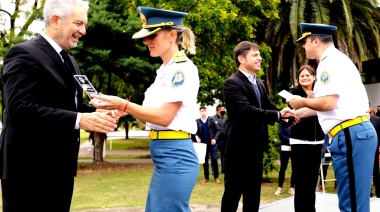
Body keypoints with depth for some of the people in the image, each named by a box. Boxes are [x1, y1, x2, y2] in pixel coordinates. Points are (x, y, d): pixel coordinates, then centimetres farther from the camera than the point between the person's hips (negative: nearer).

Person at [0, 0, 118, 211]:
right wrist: (78, 120, -29)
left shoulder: (69, 62, 17)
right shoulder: (24, 54, -13)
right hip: (30, 170, -9)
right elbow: (21, 108, -25)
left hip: (60, 168, 9)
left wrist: (96, 112, -3)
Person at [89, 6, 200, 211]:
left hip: (175, 157, -10)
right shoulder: (164, 70, 16)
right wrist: (123, 107, 0)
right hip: (164, 157, 10)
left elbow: (164, 117, -19)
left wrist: (123, 104, -18)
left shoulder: (183, 68, -13)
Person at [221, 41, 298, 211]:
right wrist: (278, 115, -27)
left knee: (253, 193, 13)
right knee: (232, 192, -1)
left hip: (256, 146, 8)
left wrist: (286, 115, -6)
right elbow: (246, 109, -25)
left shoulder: (259, 84, 15)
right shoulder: (232, 83, -13)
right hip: (239, 147, -8)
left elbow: (269, 108, 13)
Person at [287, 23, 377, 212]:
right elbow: (329, 104, 27)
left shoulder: (331, 62, -10)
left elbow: (328, 103, -20)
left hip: (350, 135, -10)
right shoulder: (334, 61, 21)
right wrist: (298, 113, 32)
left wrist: (302, 102, -2)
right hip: (352, 135, 10)